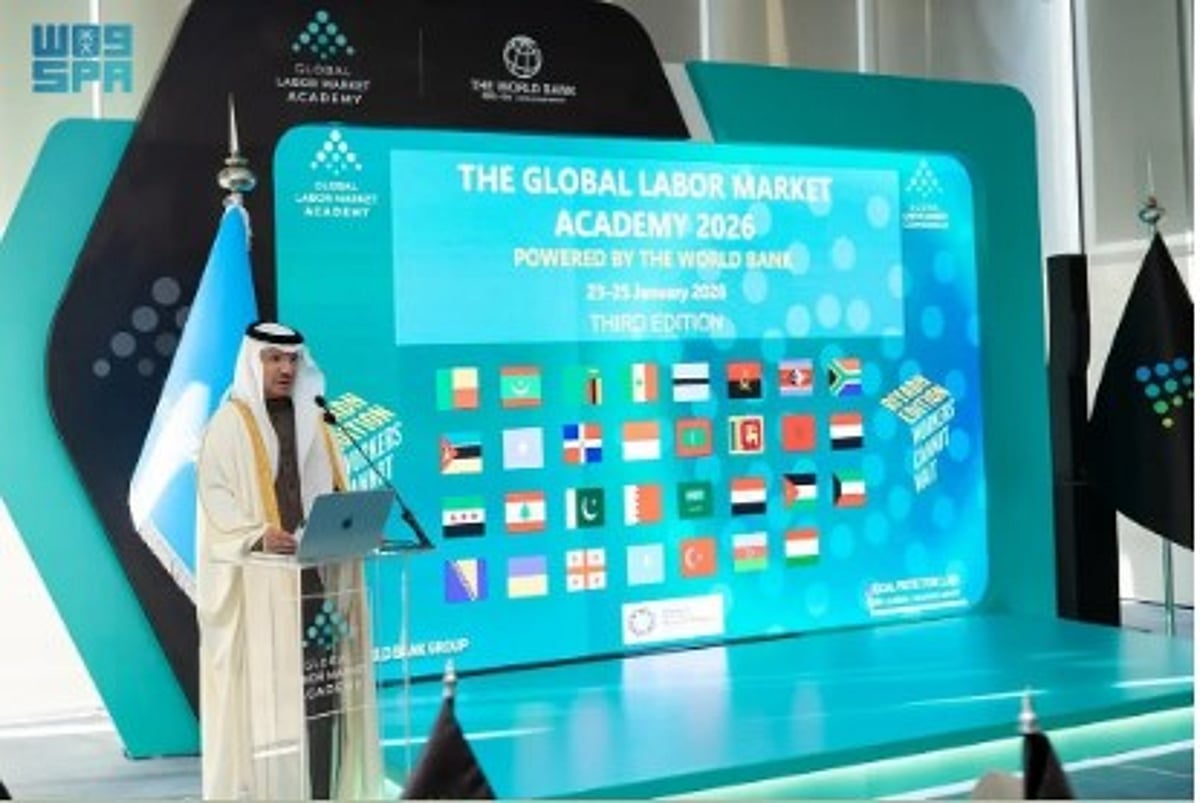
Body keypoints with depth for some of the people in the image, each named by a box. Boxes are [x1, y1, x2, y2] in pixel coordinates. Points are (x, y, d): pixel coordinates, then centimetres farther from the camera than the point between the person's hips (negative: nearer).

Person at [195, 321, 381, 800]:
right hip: (257, 577, -4)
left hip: (316, 570, 5)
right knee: (262, 683, -5)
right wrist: (256, 535, -25)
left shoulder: (312, 420, 16)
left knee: (320, 681, 1)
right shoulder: (229, 423, 0)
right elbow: (215, 494, -9)